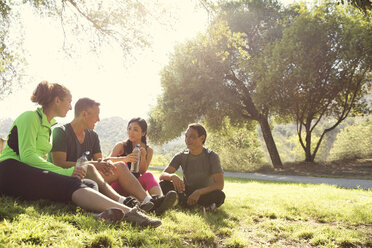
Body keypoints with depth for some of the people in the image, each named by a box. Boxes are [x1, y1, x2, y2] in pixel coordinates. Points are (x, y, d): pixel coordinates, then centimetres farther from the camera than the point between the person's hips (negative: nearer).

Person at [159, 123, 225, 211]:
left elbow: (220, 184, -22)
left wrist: (199, 192, -37)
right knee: (163, 185, -23)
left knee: (220, 195, -35)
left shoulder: (212, 156, -13)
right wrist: (172, 176, -36)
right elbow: (162, 175, -12)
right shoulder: (181, 156, -4)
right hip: (186, 192, 3)